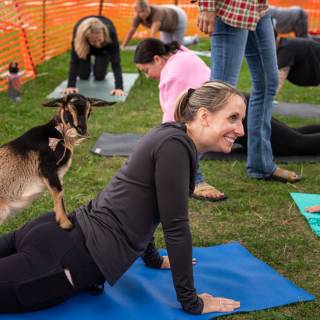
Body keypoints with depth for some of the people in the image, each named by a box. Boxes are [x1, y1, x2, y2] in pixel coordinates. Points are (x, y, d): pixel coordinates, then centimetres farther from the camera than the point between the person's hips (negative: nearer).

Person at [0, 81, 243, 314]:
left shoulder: (171, 135, 11)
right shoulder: (174, 146, -17)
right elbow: (175, 227, -16)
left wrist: (154, 259, 33)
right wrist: (192, 303, -8)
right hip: (76, 258, -10)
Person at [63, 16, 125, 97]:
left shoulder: (110, 31, -43)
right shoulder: (78, 31, -42)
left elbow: (115, 61, -44)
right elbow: (74, 60, -40)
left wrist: (119, 87, -53)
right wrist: (71, 85, -49)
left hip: (104, 47, 0)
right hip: (85, 46, 0)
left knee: (99, 76, -10)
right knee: (83, 75, -7)